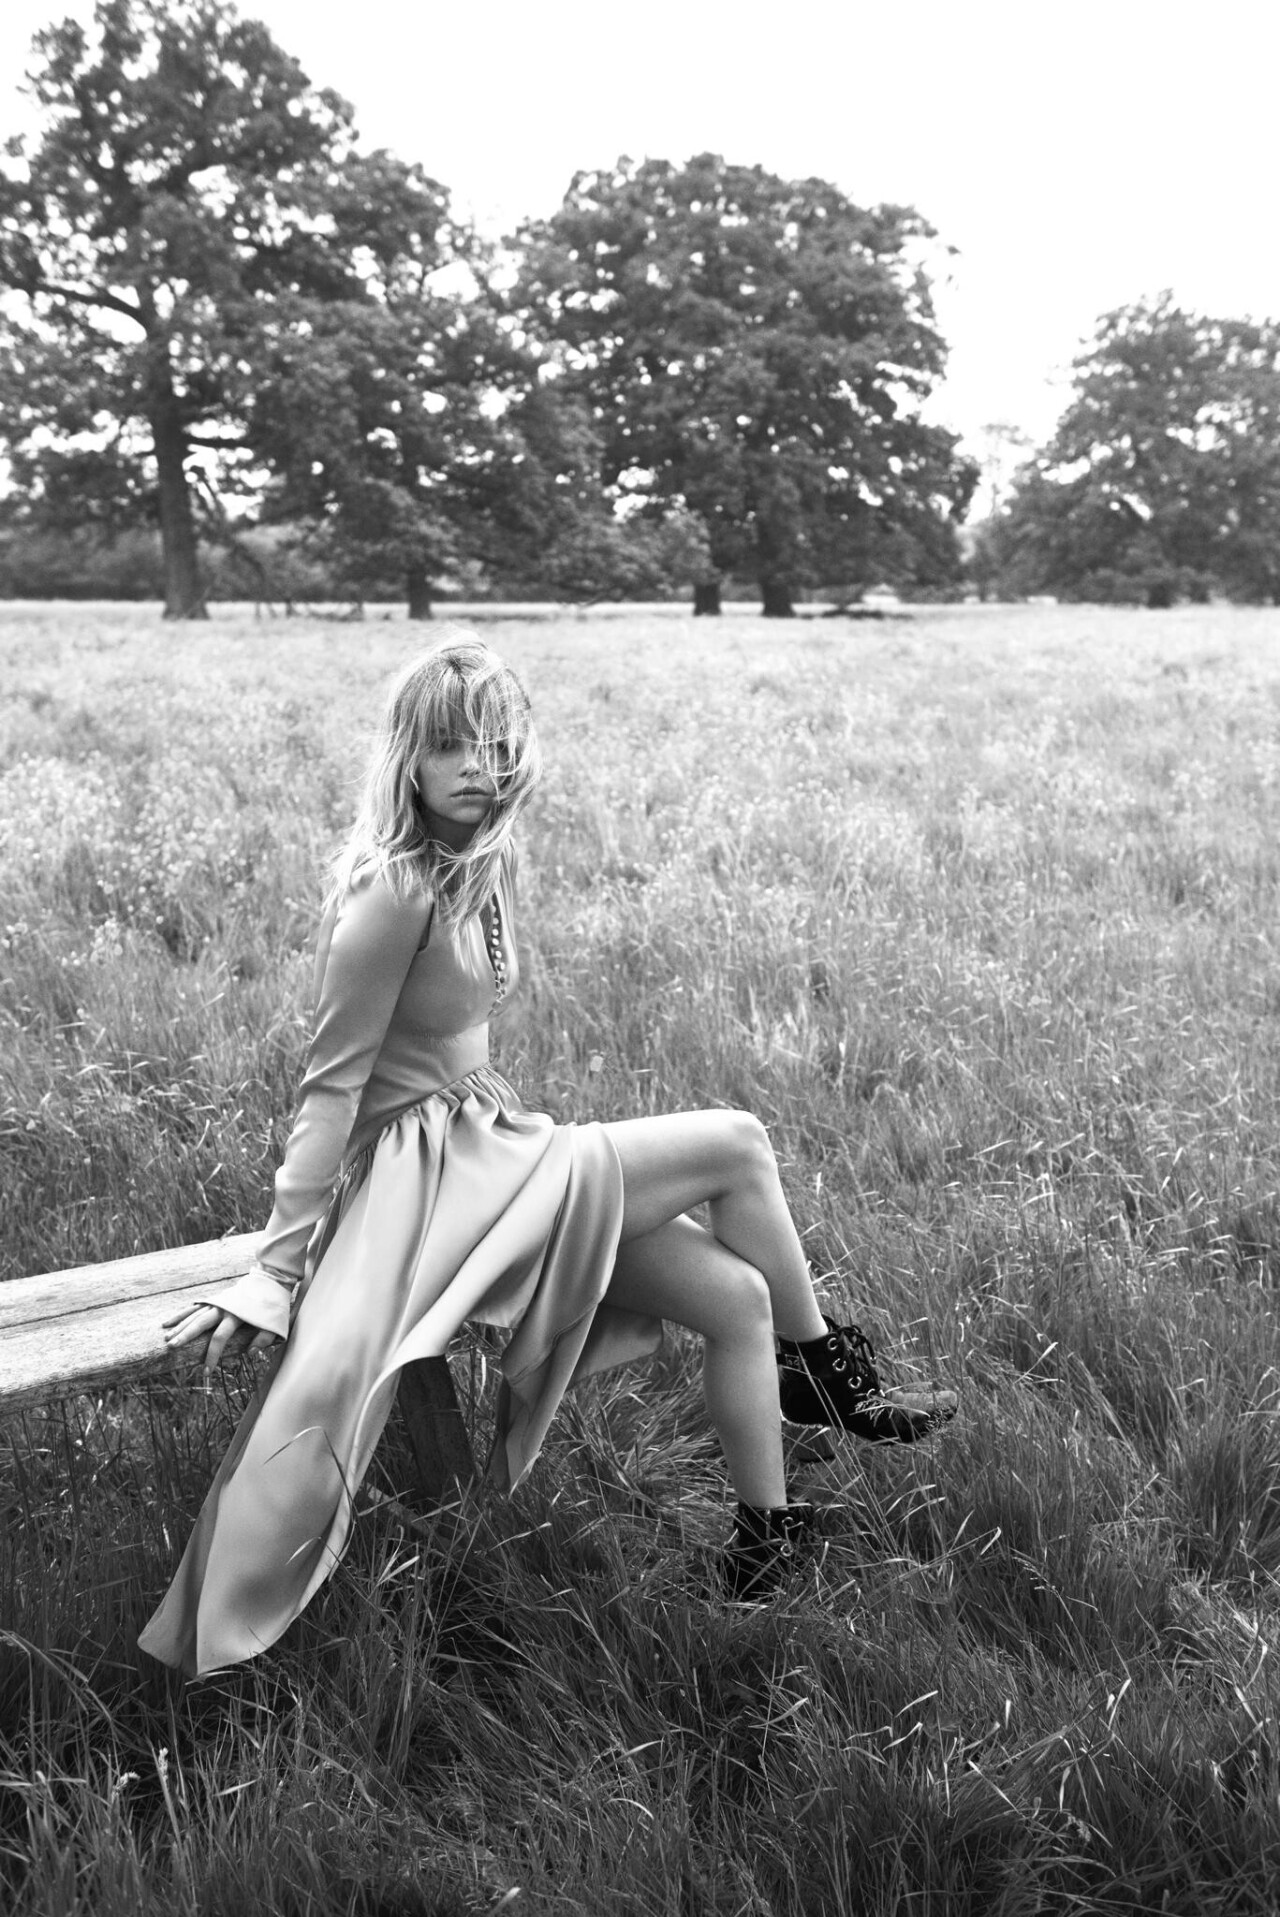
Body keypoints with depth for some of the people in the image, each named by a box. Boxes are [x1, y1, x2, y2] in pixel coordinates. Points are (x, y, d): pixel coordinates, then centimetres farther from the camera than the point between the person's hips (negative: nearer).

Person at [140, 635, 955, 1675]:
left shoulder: (477, 861, 7)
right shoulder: (395, 888, -19)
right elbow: (332, 1084, -19)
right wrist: (277, 1270, -19)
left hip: (485, 1151, 8)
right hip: (425, 1178, -8)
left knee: (737, 1296, 0)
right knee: (736, 1142, -10)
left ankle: (767, 1543, 14)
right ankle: (833, 1375, 11)